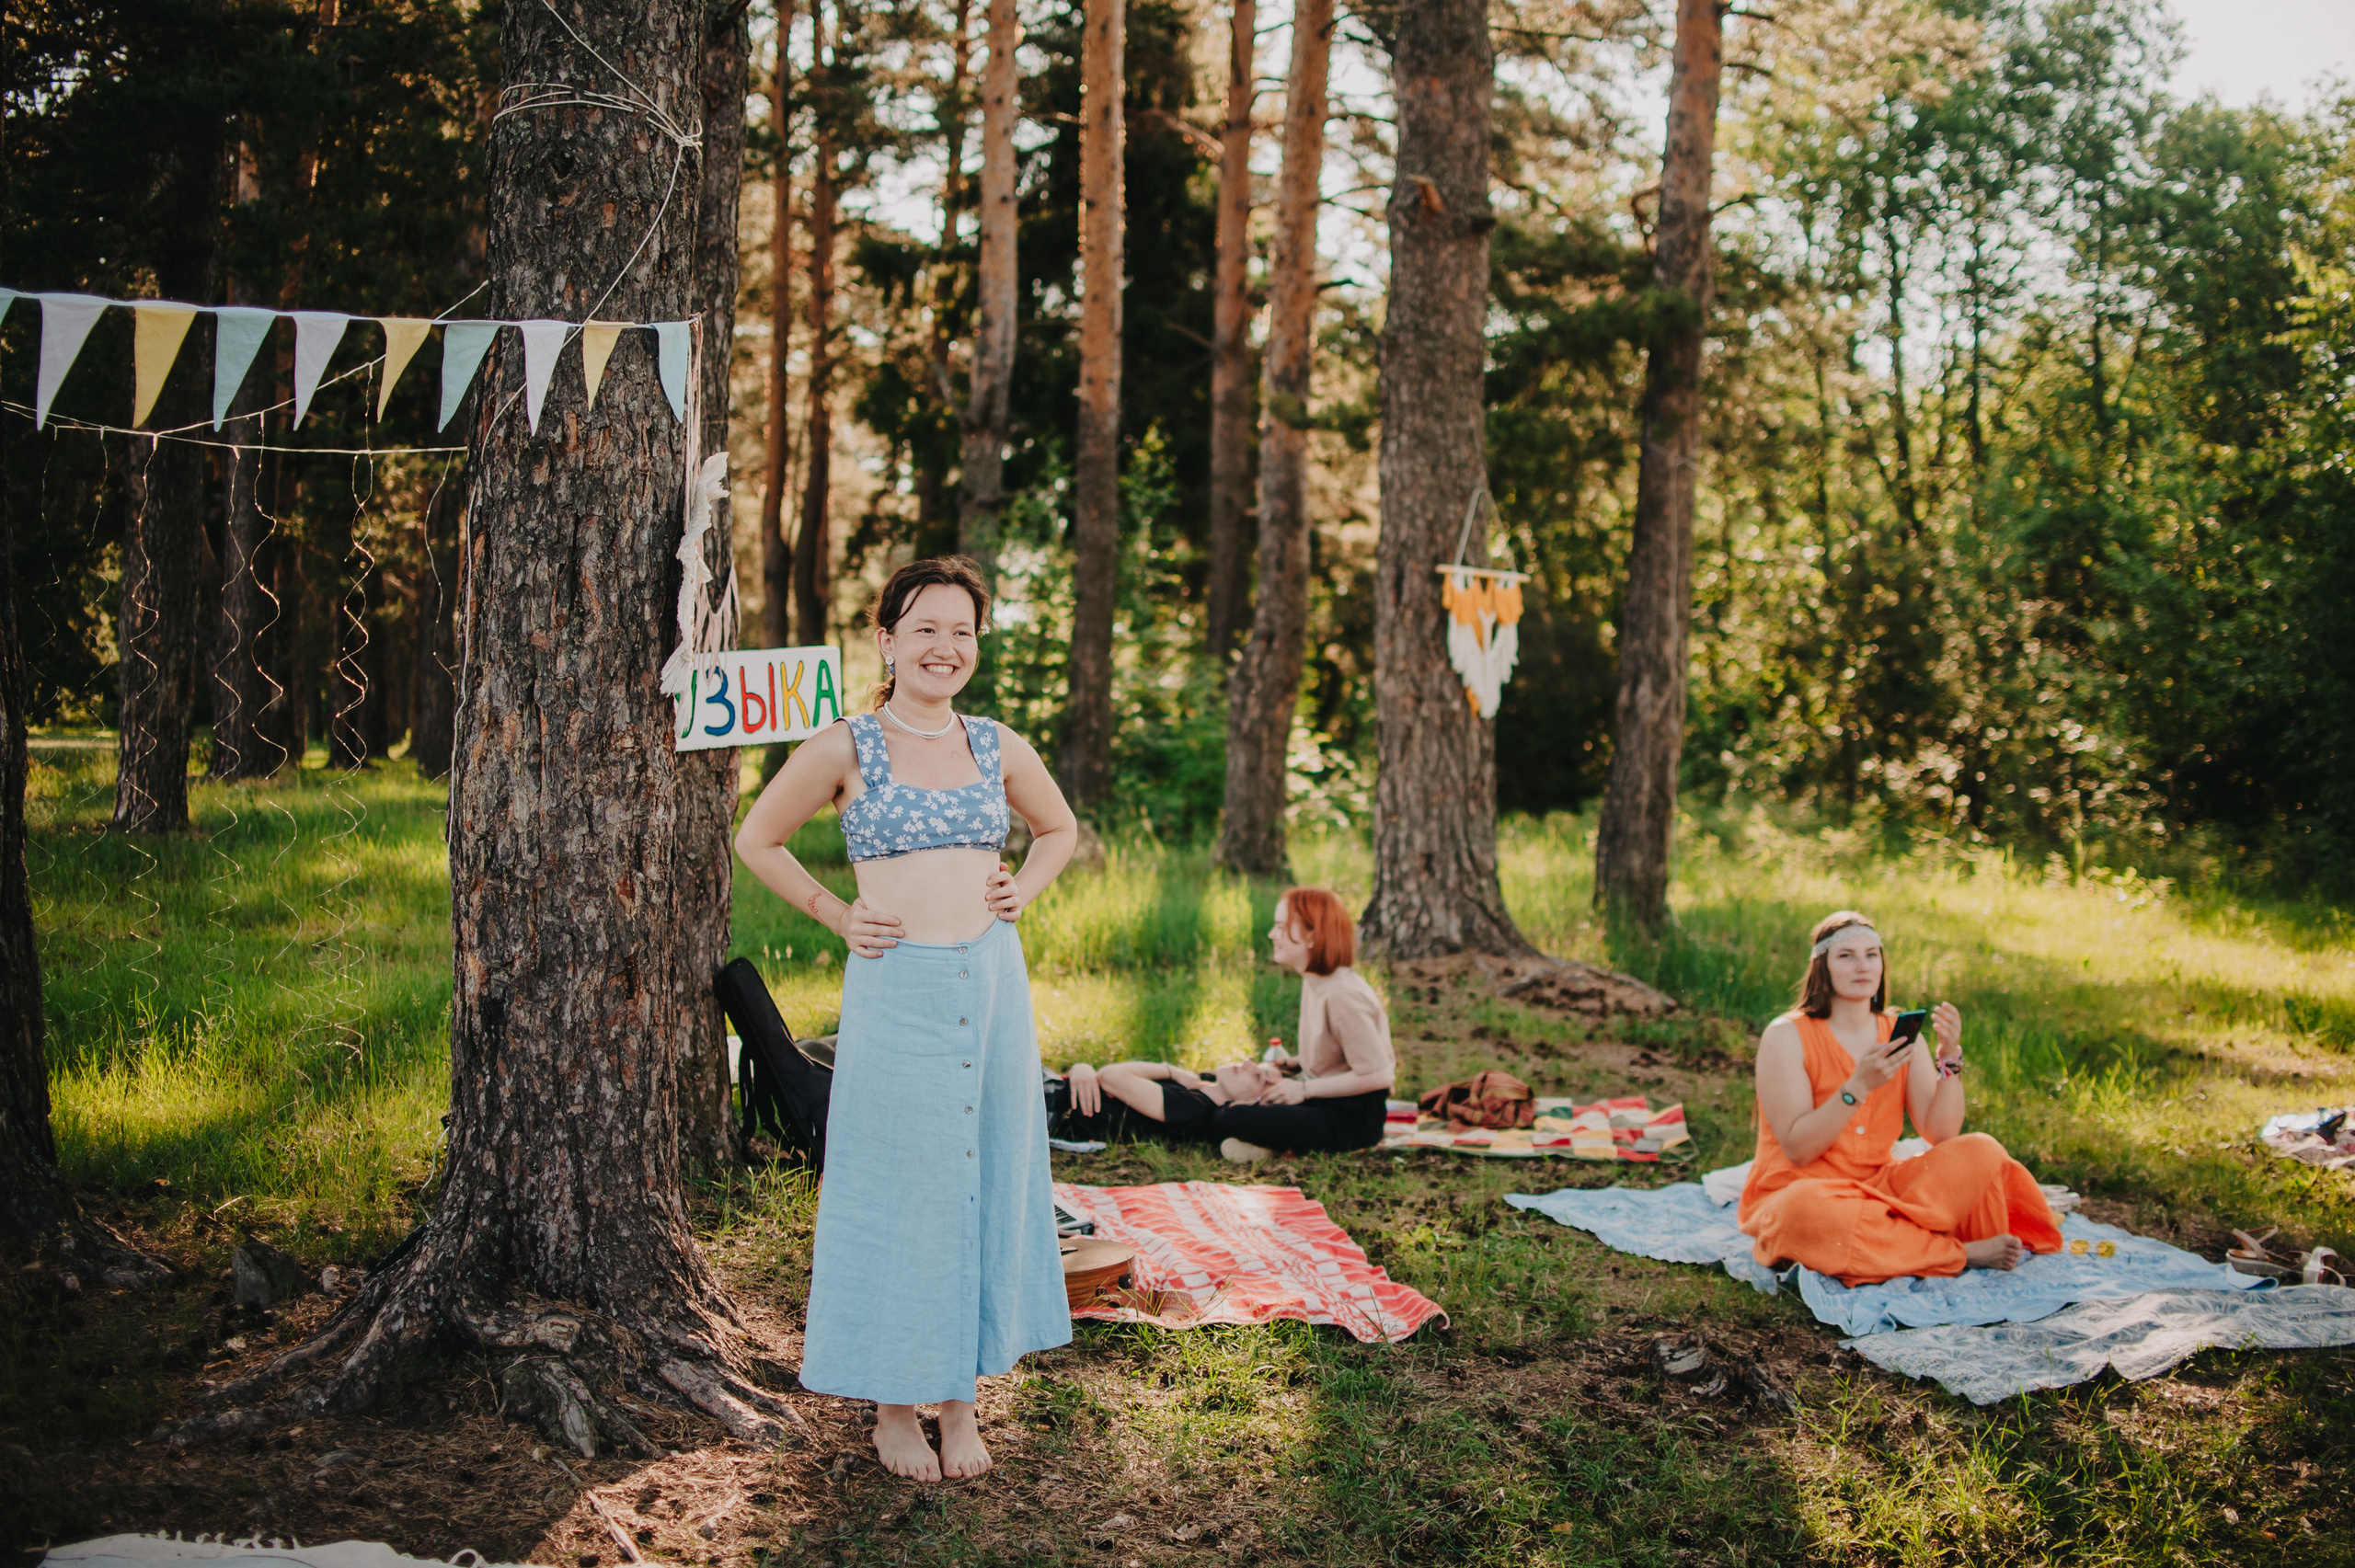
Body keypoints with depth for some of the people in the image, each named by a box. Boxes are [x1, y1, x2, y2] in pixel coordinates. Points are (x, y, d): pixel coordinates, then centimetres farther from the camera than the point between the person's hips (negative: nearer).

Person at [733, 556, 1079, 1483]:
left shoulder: (997, 748, 8)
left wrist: (1021, 894, 9)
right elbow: (757, 840, 7)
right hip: (896, 990, -4)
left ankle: (961, 1394, 23)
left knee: (988, 1181, 9)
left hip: (994, 985, 4)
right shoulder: (845, 749, -3)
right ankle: (894, 1404, 18)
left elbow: (1059, 829, 25)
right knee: (898, 1190, 3)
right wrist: (836, 916, 0)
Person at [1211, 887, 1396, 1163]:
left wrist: (1304, 1089, -16)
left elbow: (1379, 1075, -24)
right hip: (1324, 1102, 10)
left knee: (1228, 1121, -22)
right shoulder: (1315, 982, 10)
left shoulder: (1343, 995, -21)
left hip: (1353, 1119, -10)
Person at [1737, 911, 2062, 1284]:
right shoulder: (1787, 1036, -8)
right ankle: (1959, 1254, -23)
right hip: (1792, 1193, -4)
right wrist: (1858, 1086, -25)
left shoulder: (1901, 1035, 7)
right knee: (1806, 1210, -41)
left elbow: (1941, 1135, -4)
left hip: (1876, 1190, 4)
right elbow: (1797, 1149, -16)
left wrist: (1950, 1055, -15)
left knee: (1980, 1151, -14)